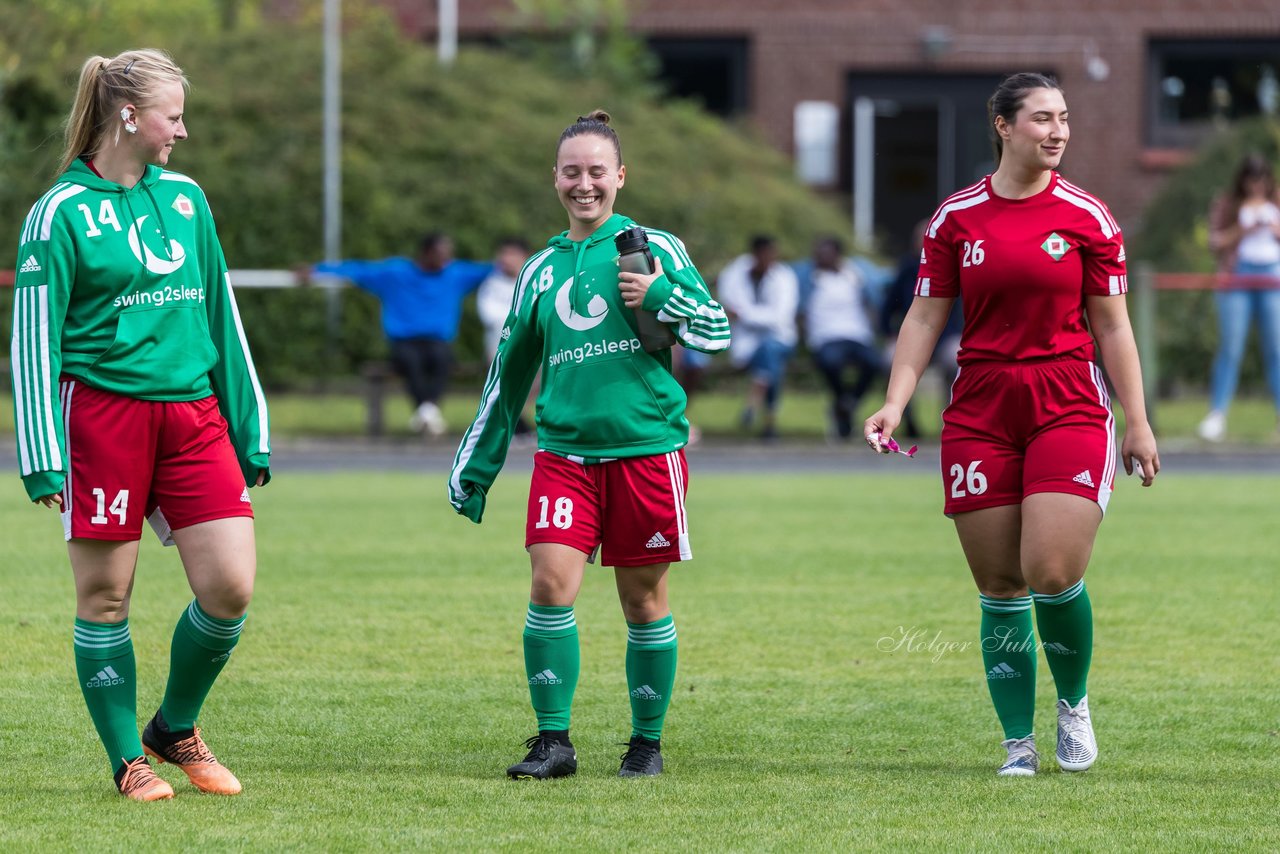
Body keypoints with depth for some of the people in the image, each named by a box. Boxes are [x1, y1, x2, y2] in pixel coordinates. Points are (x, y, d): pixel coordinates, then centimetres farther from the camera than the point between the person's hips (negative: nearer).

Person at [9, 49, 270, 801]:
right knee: (106, 598, 0)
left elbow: (220, 315, 18)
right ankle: (129, 762, 14)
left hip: (192, 412, 5)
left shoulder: (185, 198, 13)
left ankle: (175, 730, 17)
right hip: (102, 411, -5)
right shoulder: (64, 212, -4)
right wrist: (43, 456, -11)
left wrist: (249, 428, 16)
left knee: (230, 587, -5)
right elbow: (35, 336, -6)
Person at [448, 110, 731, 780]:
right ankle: (553, 742, -4)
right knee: (550, 585, -12)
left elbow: (717, 331, 2)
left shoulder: (653, 249, 5)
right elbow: (508, 376, 21)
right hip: (564, 452, 2)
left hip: (645, 448, -2)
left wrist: (660, 296, -16)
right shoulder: (542, 270, 14)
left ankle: (647, 742, 18)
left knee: (643, 600, 4)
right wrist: (473, 466, 22)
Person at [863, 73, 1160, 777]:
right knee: (1000, 589, 0)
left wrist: (1137, 423, 3)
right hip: (980, 416, 2)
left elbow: (1111, 327, 6)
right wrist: (895, 402, -5)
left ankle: (1074, 704, 13)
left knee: (1053, 574, -14)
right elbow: (925, 317, 8)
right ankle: (1019, 745, 10)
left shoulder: (1087, 217, 2)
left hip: (1069, 411, -1)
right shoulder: (956, 217, 5)